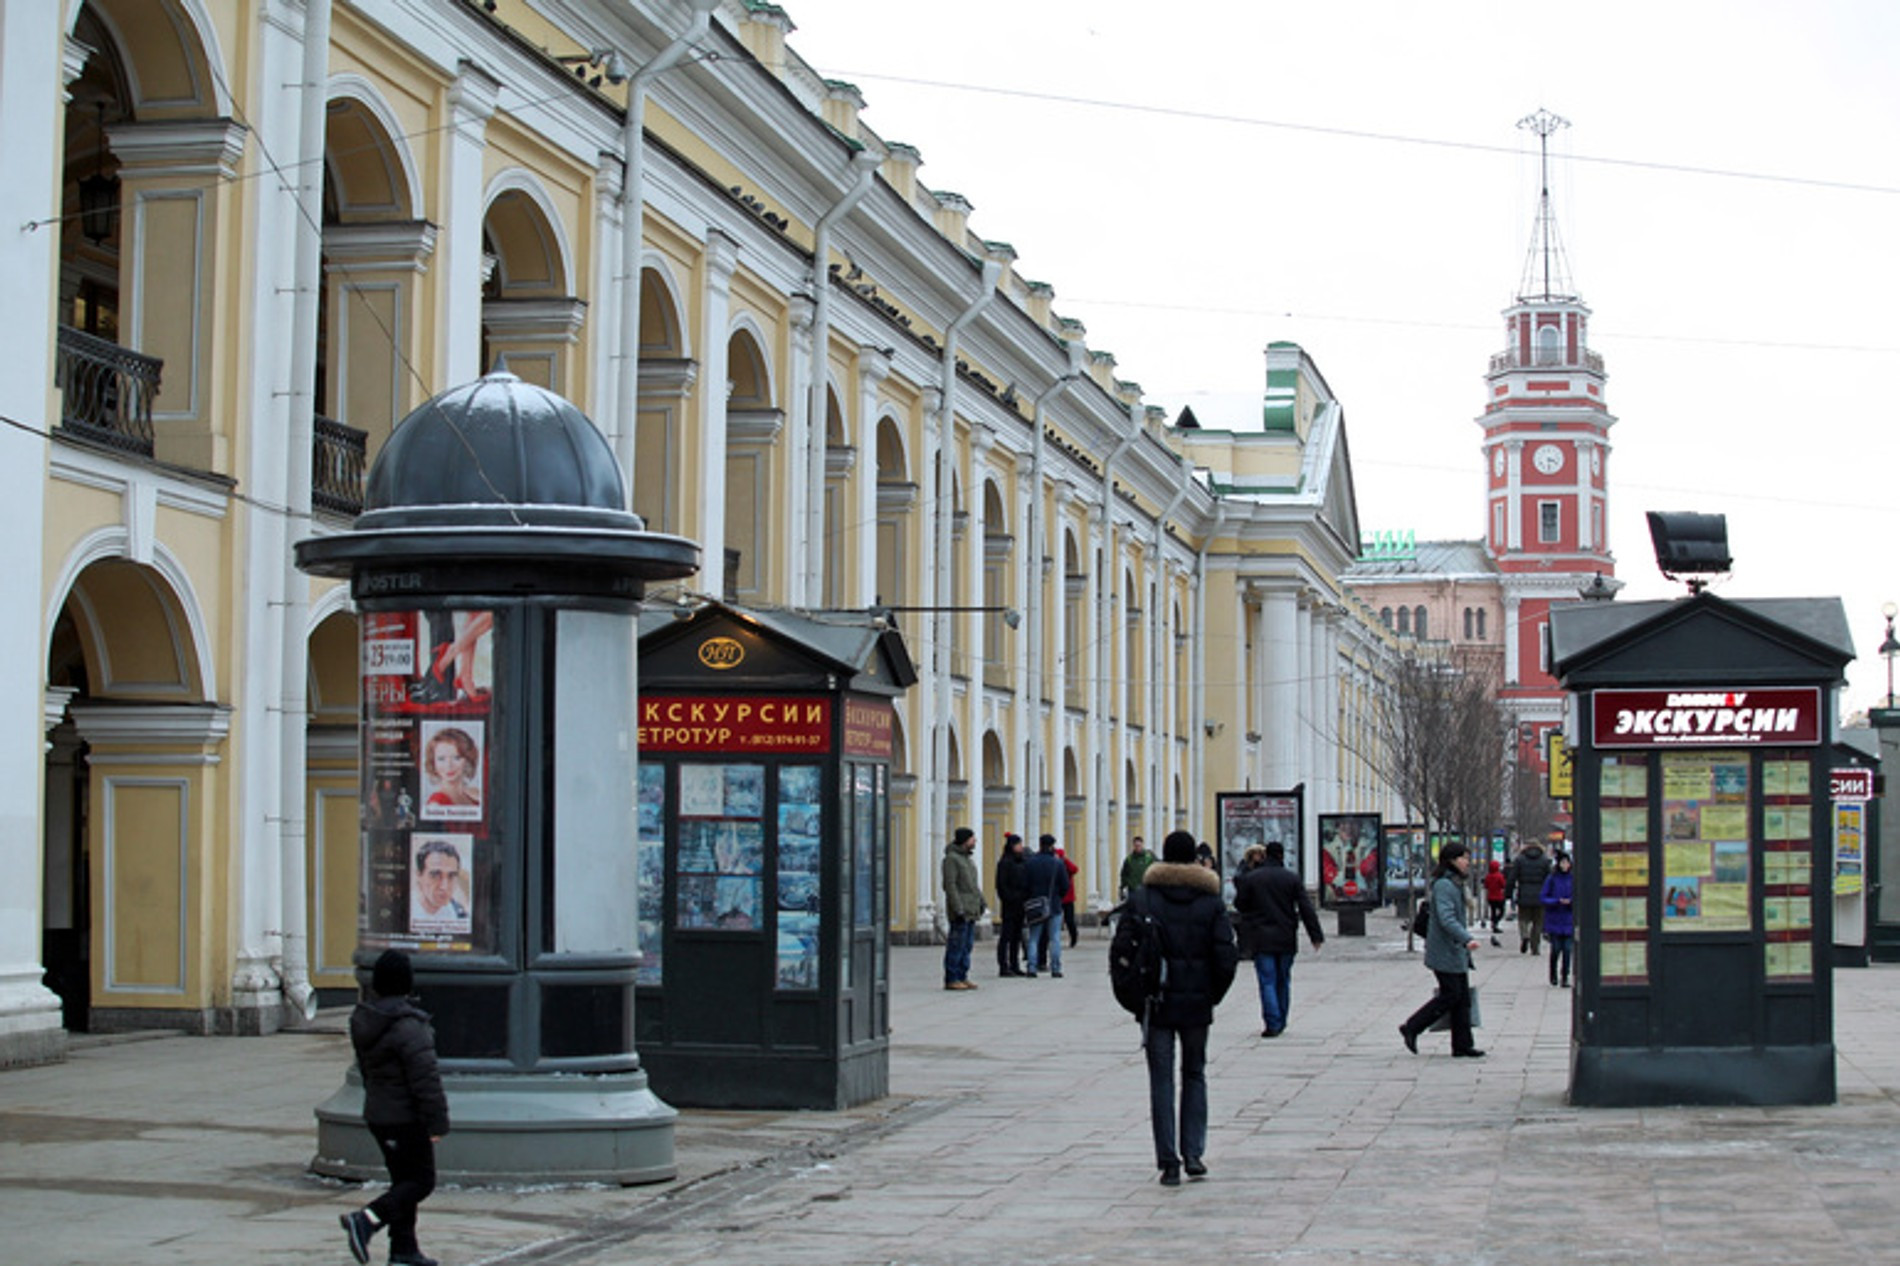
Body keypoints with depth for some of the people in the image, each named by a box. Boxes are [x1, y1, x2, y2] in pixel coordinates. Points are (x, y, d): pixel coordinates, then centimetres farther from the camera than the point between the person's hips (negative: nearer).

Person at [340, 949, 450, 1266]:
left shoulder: (363, 1020, 5)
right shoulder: (408, 1026, -22)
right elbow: (425, 1079, -22)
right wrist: (437, 1121, -17)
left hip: (376, 1113, 9)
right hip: (405, 1117, -9)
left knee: (403, 1179, 15)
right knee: (421, 1181, 0)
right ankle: (367, 1220, -15)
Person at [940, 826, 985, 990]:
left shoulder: (967, 858, 18)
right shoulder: (951, 858, -11)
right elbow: (950, 885, -17)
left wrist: (981, 902, 18)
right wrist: (958, 909, -21)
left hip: (971, 910, 9)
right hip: (960, 911, -9)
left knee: (967, 945, 10)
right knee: (957, 946, -8)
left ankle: (962, 977, 15)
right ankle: (951, 979, -5)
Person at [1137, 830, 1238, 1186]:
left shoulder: (1145, 897, -4)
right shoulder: (1210, 900, -1)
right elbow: (1226, 955, -6)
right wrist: (1213, 995, 7)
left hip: (1157, 1001, -1)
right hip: (1197, 1002, 1)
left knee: (1161, 1079, 3)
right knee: (1194, 1075, 16)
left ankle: (1169, 1162, -2)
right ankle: (1193, 1154, 10)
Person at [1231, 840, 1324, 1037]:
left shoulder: (1250, 878, -3)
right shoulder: (1292, 879, -1)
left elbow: (1239, 905, 4)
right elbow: (1306, 908, -2)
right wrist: (1316, 936, 1)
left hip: (1261, 939, -2)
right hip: (1286, 938, 2)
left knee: (1267, 981, -2)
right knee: (1283, 980, 14)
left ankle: (1273, 1023, -11)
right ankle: (1280, 1023, 20)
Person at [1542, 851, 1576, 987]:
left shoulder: (1573, 879, 3)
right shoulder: (1551, 879, -2)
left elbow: (1578, 897, 7)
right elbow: (1544, 898, -2)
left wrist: (1571, 901, -13)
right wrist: (1558, 901, -17)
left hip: (1568, 920, 1)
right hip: (1554, 920, -1)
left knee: (1567, 949, -4)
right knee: (1556, 949, 0)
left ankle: (1565, 977, 2)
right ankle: (1553, 974, 21)